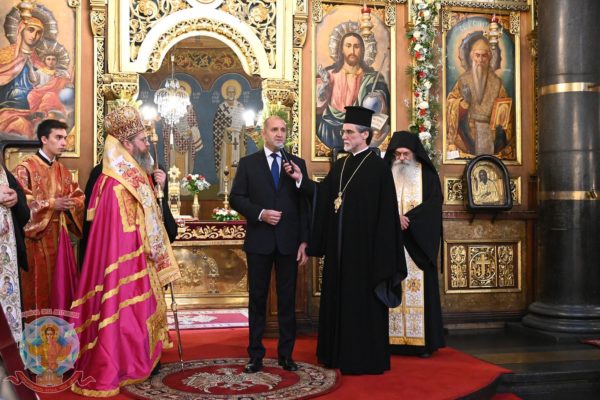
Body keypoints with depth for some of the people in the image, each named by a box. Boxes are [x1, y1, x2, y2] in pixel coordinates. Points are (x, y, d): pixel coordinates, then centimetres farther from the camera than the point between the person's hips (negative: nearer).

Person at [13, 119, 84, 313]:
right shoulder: (25, 167, -8)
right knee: (39, 286, -1)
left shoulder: (63, 170, 14)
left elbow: (79, 197, 12)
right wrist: (52, 204, -20)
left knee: (60, 283, 9)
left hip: (59, 235, 6)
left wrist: (70, 204, -10)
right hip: (37, 236, -6)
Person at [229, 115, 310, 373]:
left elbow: (304, 204, 5)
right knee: (258, 298, 7)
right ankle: (256, 355, 16)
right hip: (259, 241, -1)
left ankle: (286, 354, 17)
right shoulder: (248, 163, 5)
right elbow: (236, 198, 1)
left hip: (289, 242, 1)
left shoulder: (297, 163, 8)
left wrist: (304, 241, -1)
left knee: (288, 299, 6)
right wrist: (260, 213, -15)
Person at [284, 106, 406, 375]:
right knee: (339, 299, 13)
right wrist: (301, 180, -7)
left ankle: (365, 358, 13)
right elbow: (324, 194, 6)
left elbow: (385, 214, -12)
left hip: (363, 247, -7)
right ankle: (339, 353, 26)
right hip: (339, 247, 7)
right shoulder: (340, 166, 12)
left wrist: (381, 253, -15)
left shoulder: (377, 167, -9)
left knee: (362, 301, 1)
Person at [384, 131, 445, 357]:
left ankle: (424, 342, 1)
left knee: (420, 290, -3)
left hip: (418, 243, -1)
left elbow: (435, 201, -5)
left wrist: (408, 217, -16)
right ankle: (392, 339, 2)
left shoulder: (427, 175, 7)